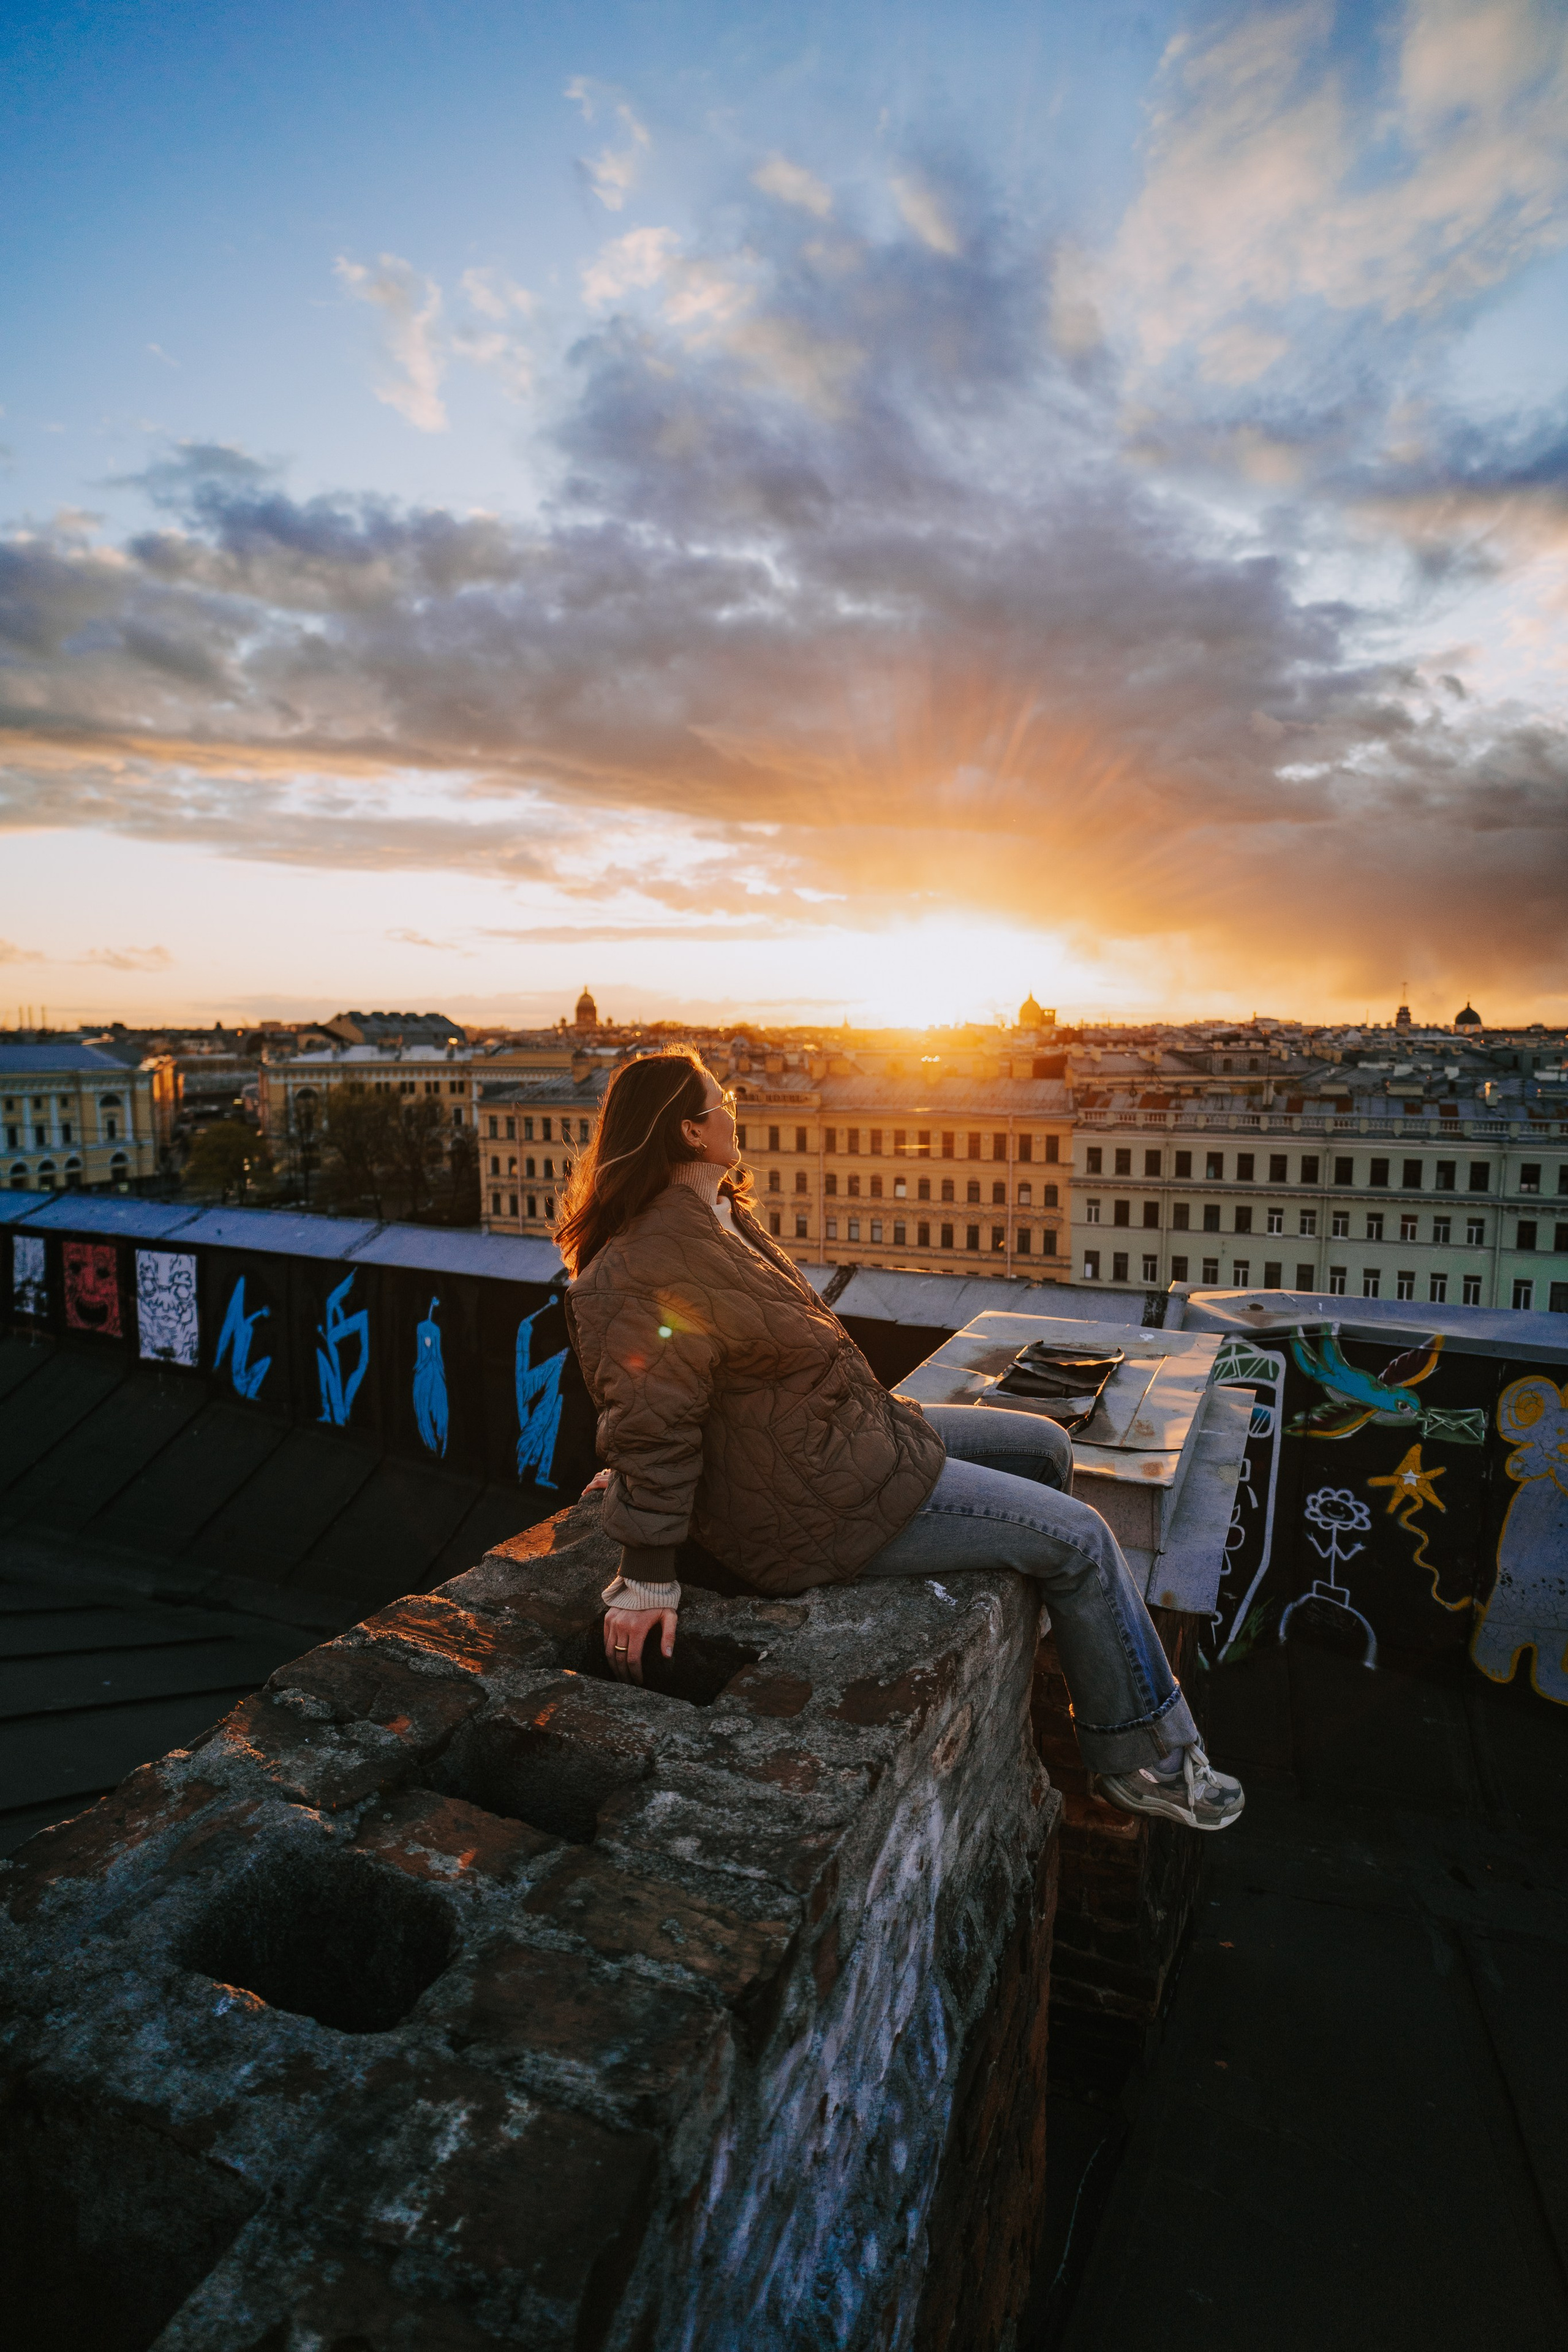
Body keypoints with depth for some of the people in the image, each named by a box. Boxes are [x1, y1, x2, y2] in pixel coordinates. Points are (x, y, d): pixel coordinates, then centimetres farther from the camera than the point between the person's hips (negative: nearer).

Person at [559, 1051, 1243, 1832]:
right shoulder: (654, 1266, -27)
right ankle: (1146, 1759, 18)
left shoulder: (717, 1215, 6)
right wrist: (648, 1577, -17)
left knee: (1044, 1447, 17)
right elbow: (649, 1426, -24)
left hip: (855, 1432, 11)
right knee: (1079, 1538, -4)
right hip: (812, 1508, -10)